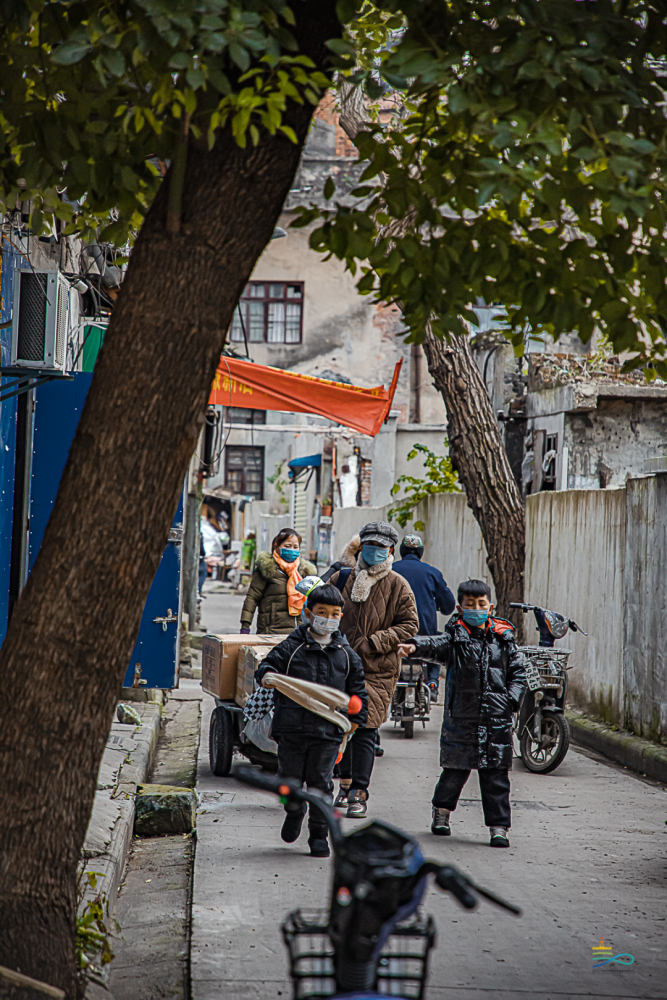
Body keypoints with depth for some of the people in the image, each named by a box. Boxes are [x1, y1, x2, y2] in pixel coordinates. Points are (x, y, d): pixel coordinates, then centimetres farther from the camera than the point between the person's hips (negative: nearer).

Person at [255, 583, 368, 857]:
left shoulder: (346, 654, 6)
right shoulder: (292, 647, 0)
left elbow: (358, 689, 13)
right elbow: (268, 665, -1)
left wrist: (356, 719, 6)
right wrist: (267, 676, -24)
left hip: (328, 731, 0)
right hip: (292, 728, 0)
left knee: (321, 782, 1)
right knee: (290, 778, 9)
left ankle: (319, 834, 14)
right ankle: (294, 812, 40)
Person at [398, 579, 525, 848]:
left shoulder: (503, 637, 9)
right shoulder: (456, 635, 0)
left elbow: (517, 671, 13)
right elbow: (437, 644, -21)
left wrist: (511, 699, -2)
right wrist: (415, 646, -42)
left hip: (496, 717, 1)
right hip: (461, 715, -1)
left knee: (495, 774, 1)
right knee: (456, 769, 8)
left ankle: (499, 827, 6)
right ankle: (441, 811, 32)